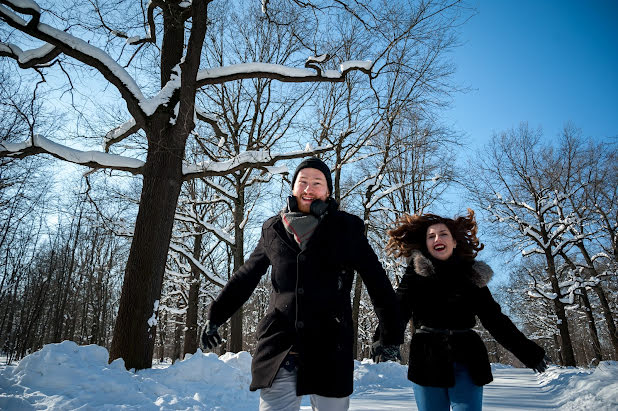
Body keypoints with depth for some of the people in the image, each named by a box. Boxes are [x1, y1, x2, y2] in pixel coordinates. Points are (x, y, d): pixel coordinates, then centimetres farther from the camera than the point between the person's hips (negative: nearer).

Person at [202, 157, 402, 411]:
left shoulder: (346, 228, 3)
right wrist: (215, 316, 18)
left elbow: (377, 282, 5)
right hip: (278, 348, 2)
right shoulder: (273, 229, 10)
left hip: (330, 348, -1)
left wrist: (392, 334, 4)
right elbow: (245, 277, 19)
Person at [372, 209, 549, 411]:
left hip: (466, 364, 1)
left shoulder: (472, 275, 5)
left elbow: (494, 319, 10)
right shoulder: (417, 272, -1)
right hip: (427, 362, -1)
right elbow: (398, 309, -14)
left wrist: (528, 351, 8)